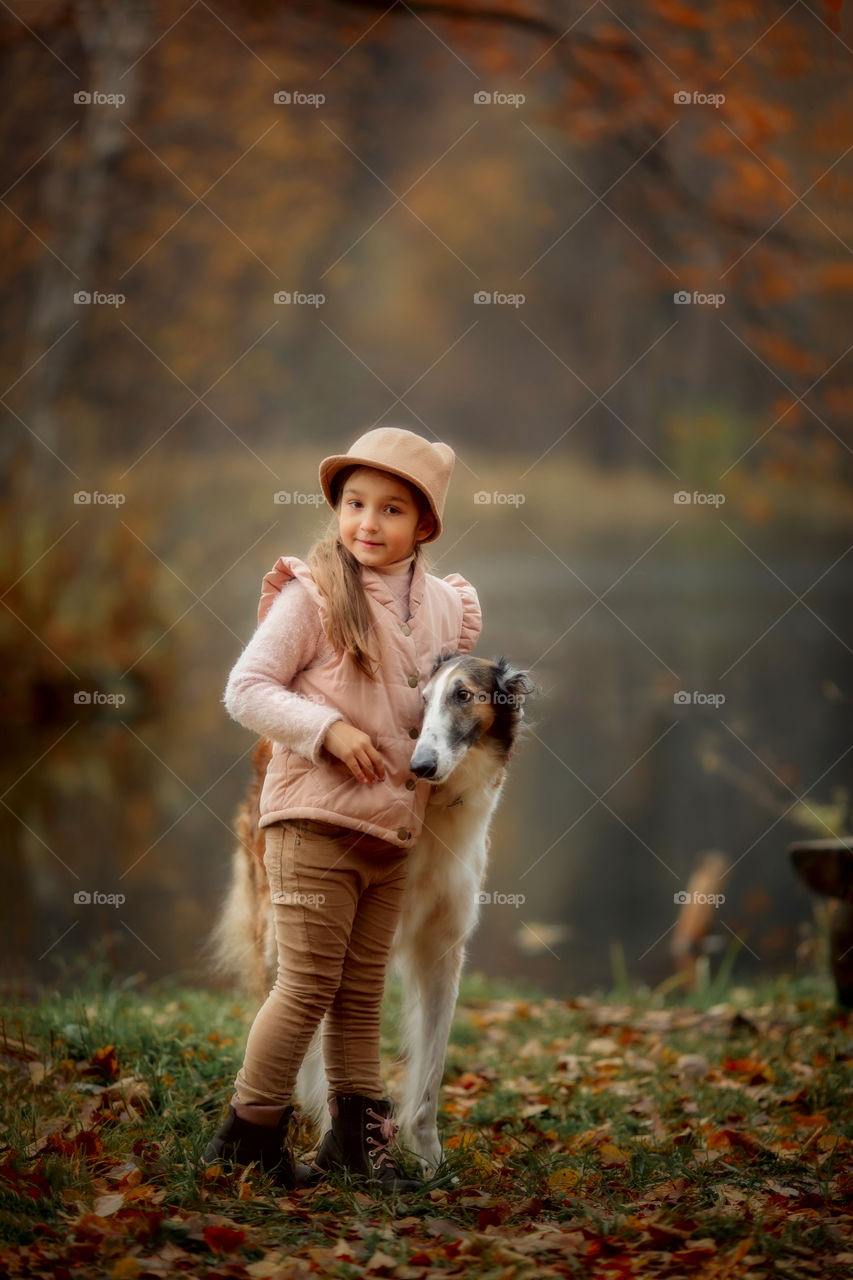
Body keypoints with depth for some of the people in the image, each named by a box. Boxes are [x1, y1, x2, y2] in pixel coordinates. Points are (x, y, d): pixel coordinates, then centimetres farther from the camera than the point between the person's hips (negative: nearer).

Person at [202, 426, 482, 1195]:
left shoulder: (440, 605, 10)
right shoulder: (312, 595, -9)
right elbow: (246, 690, -12)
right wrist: (327, 729, -21)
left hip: (393, 825, 6)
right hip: (315, 819, -6)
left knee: (362, 992, 12)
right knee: (309, 983, -5)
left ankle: (358, 1135, 21)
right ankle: (250, 1136, 7)